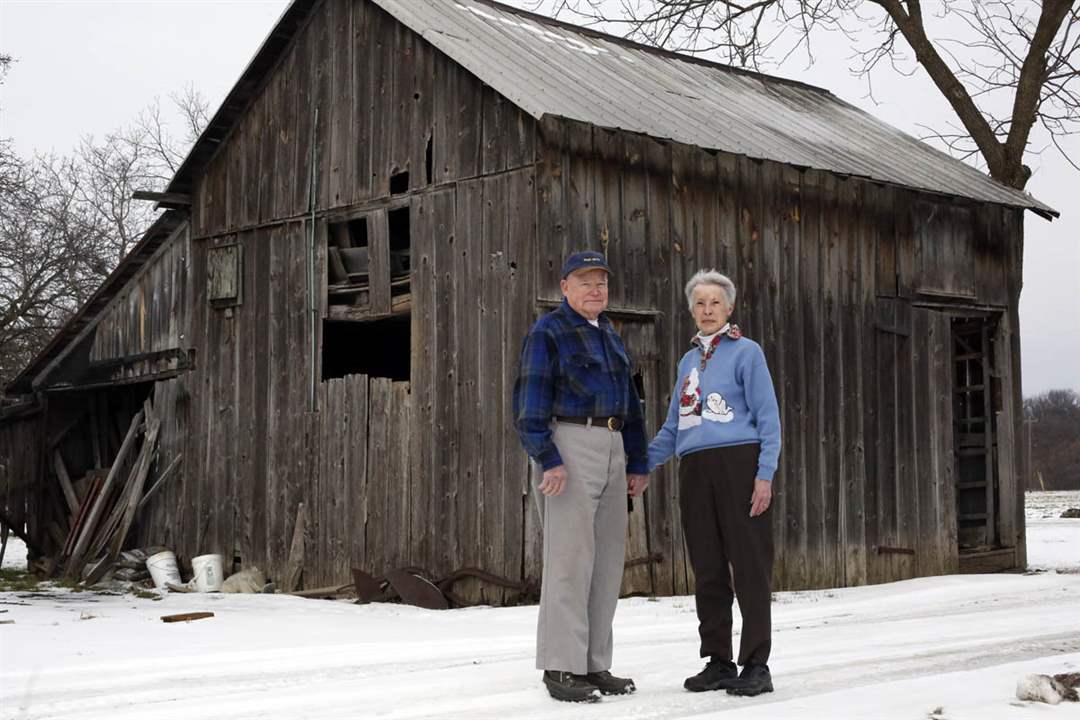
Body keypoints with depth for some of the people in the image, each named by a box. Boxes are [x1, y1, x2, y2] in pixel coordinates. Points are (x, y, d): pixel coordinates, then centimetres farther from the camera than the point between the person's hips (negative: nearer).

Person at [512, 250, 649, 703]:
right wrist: (548, 460, -20)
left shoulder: (611, 338, 20)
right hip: (568, 444, -8)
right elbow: (530, 402, -11)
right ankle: (561, 669, -7)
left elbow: (629, 405, 23)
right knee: (570, 558, -11)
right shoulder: (548, 332, -3)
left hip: (611, 450, 8)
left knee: (607, 560, 6)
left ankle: (594, 665, 13)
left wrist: (637, 463, 15)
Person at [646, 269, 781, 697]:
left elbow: (768, 418, -3)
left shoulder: (745, 352, 2)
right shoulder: (688, 361, 19)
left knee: (750, 565, -5)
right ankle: (718, 662, 16)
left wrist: (765, 474, -13)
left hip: (738, 464, -6)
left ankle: (756, 665, 0)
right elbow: (673, 427, 24)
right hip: (695, 470, 6)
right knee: (707, 570, 8)